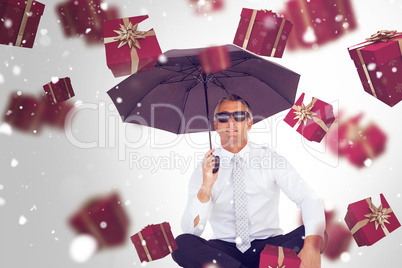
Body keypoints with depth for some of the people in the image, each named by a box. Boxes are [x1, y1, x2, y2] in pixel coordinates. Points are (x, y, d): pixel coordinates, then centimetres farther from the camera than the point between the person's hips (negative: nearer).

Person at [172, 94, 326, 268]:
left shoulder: (269, 158, 1)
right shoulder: (204, 169, 1)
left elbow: (309, 198, -11)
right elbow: (189, 230, -6)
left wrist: (312, 245, -30)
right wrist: (206, 188, -23)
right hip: (225, 250, 1)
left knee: (313, 233, -26)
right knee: (181, 244, -27)